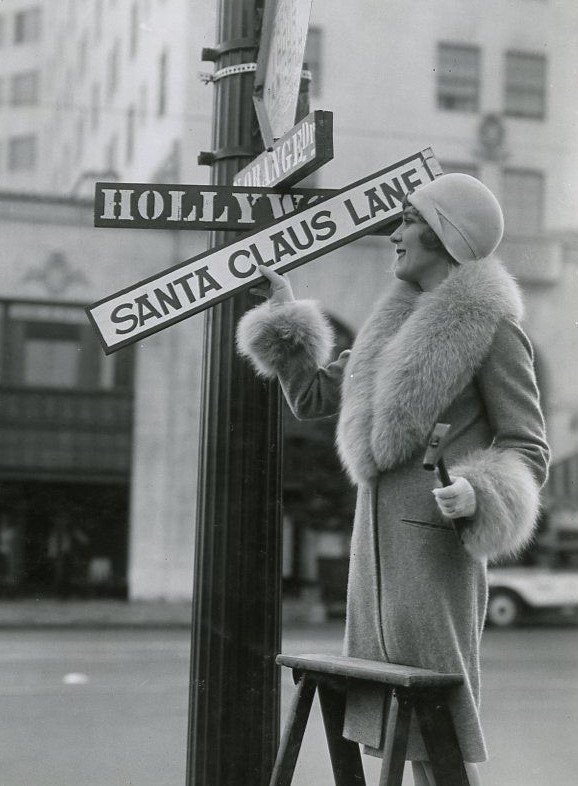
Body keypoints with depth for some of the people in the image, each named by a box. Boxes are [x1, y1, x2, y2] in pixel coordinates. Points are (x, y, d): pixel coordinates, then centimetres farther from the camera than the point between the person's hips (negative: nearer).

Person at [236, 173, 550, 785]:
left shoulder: (493, 328, -6)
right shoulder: (399, 323, 16)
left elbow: (527, 450, -6)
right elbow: (313, 397, 21)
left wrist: (478, 494, -24)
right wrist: (285, 314, 19)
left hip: (434, 545, -8)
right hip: (378, 540, 8)